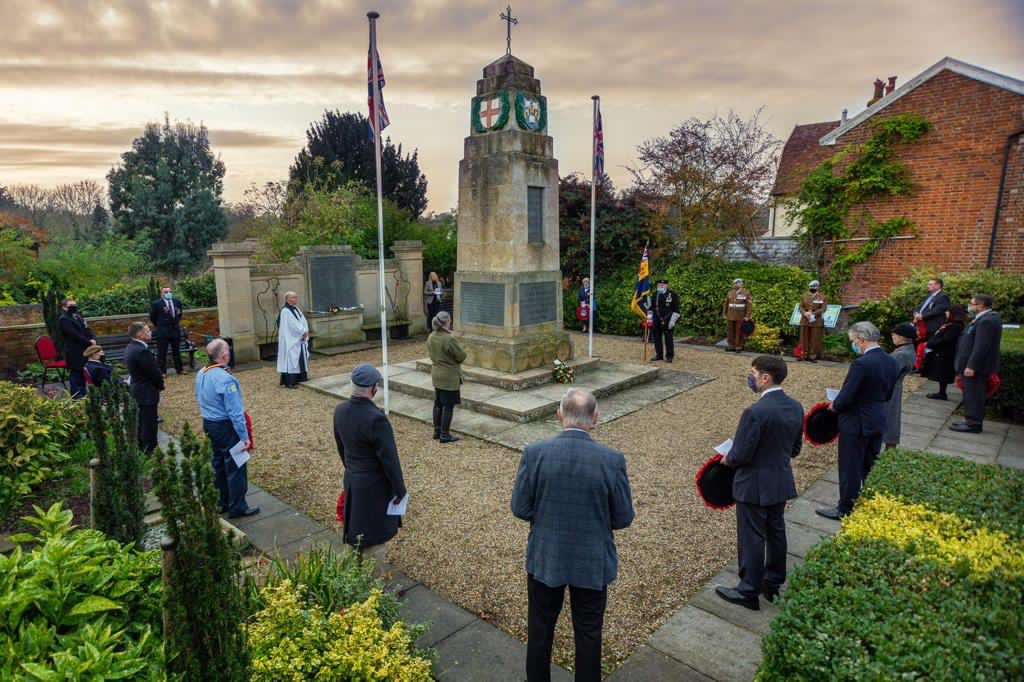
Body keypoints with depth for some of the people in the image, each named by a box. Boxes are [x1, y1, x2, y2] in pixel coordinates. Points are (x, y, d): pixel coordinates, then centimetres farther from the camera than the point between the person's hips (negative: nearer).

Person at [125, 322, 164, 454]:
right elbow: (154, 373, -21)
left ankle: (142, 449, 33)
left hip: (137, 390, 10)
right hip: (146, 393, -10)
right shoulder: (141, 351, -25)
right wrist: (160, 384, -4)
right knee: (149, 424, -1)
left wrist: (159, 374, 1)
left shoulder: (131, 347, 6)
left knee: (142, 422, 21)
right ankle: (149, 451, 6)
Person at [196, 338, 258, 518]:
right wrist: (244, 436, -18)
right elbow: (235, 412, -24)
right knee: (236, 467, 4)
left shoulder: (200, 374, 1)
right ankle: (237, 507, 14)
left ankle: (223, 502, 33)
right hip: (226, 427, -9)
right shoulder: (226, 379, -26)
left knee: (218, 463, 20)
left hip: (209, 424, 9)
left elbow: (200, 400, 14)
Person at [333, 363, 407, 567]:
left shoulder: (340, 410, -5)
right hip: (375, 485, -8)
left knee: (356, 532, 24)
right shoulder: (376, 418, -30)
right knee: (375, 539, 9)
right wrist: (400, 489, -10)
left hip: (352, 481, 8)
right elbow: (389, 458, -22)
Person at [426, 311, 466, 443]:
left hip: (436, 375, 8)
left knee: (438, 403, 17)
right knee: (448, 406, 2)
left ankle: (437, 431, 26)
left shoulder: (431, 337, 1)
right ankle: (444, 435, 8)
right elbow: (462, 356, -15)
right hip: (449, 377, -8)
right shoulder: (449, 339, -24)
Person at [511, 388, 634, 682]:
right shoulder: (613, 460, -19)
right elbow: (623, 518, -9)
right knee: (588, 633, 21)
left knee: (540, 628, 23)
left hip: (545, 558, 1)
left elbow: (520, 509, -10)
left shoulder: (534, 453, -19)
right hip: (593, 562, 0)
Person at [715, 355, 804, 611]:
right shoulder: (796, 407, -2)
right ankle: (773, 583, 37)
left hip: (754, 485, -8)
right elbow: (795, 449, 8)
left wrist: (727, 460, -2)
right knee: (776, 532, 21)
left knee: (751, 538, 6)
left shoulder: (755, 412, -28)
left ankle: (748, 592, 21)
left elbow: (740, 454, -22)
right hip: (781, 482, 8)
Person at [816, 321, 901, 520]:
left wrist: (834, 405, -3)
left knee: (850, 468, 6)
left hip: (856, 423, -8)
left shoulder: (861, 364, -25)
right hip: (877, 422, 8)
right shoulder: (892, 363, 1)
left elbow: (845, 398, -22)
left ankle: (845, 509, 18)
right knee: (871, 467, 21)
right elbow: (887, 394, 11)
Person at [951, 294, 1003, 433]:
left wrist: (971, 366, -24)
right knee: (973, 395, 15)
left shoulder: (986, 321, -20)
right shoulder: (988, 318, 13)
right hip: (976, 365, 10)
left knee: (973, 395, -4)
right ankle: (972, 421, 23)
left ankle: (973, 424, 2)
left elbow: (981, 347, -25)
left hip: (975, 367, -10)